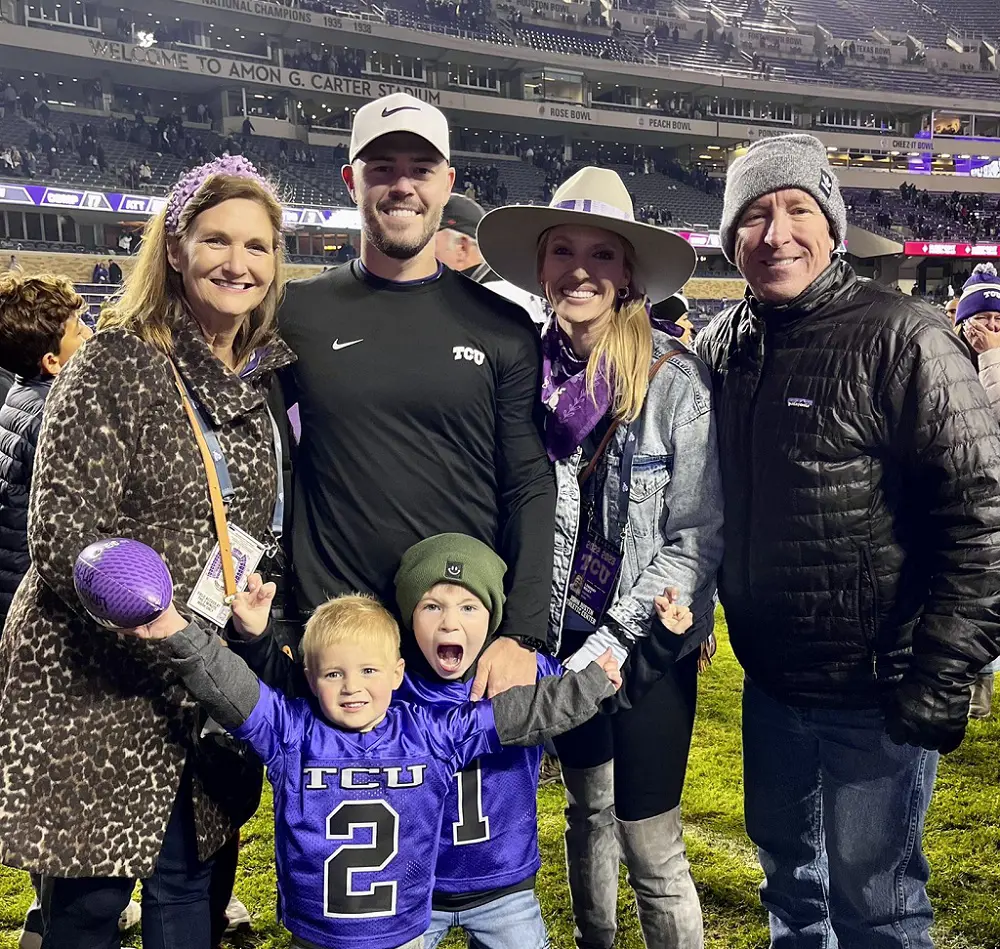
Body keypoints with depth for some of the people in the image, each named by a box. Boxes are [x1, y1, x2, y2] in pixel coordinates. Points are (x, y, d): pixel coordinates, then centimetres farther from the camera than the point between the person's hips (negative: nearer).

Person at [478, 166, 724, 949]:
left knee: (651, 846, 2)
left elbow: (698, 536, -12)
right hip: (560, 635, 4)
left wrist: (618, 639, -18)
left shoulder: (675, 379, -14)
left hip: (648, 644, -4)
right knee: (588, 809, 22)